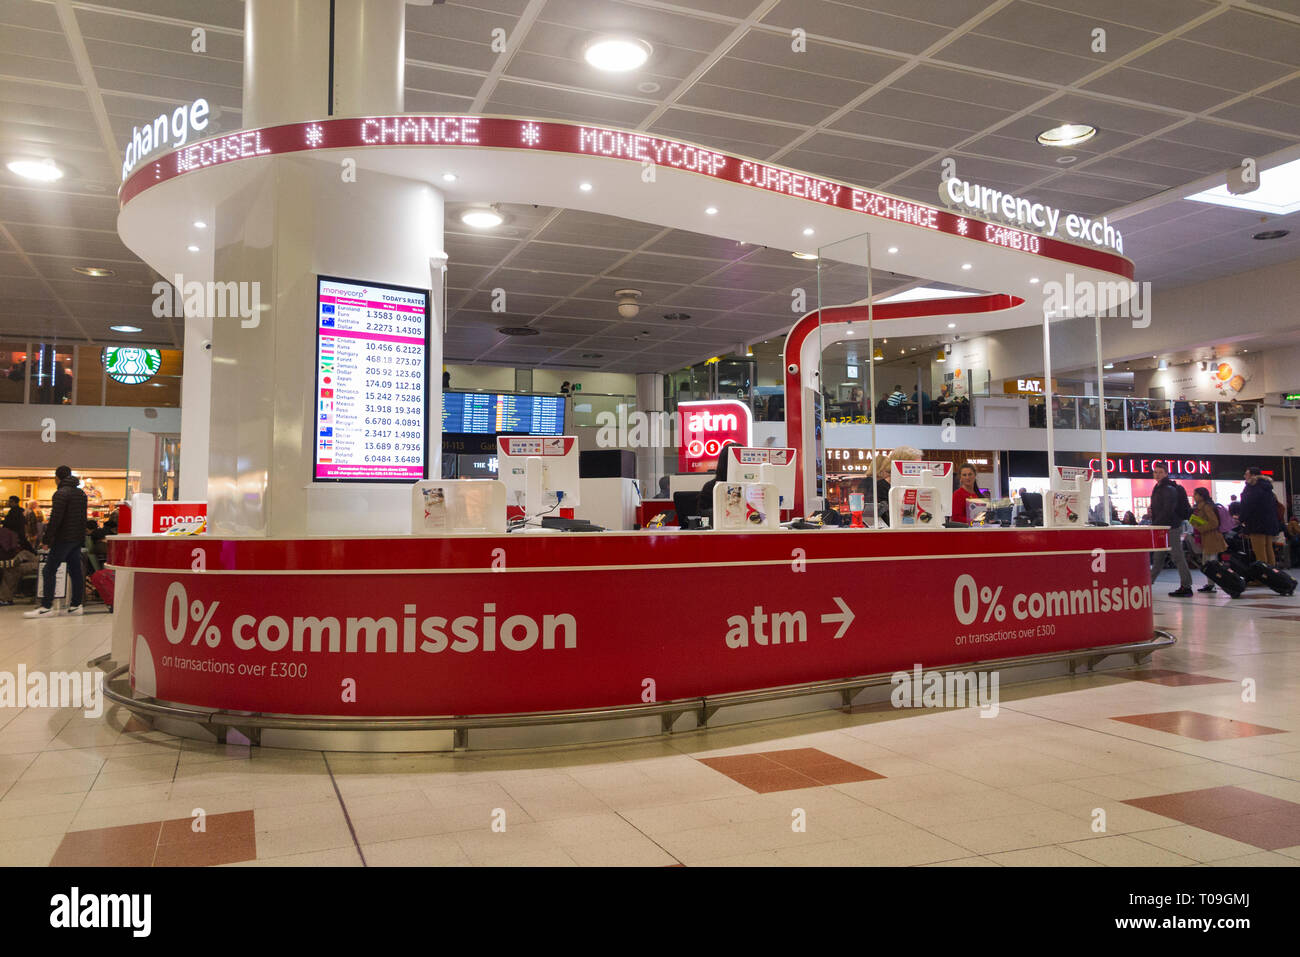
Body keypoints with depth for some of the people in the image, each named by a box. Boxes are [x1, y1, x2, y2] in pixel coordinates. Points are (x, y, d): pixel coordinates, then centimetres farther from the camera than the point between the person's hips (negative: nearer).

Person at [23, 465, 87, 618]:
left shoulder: (61, 493, -12)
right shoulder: (81, 493, 14)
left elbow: (55, 519, -17)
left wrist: (46, 539, -13)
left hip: (63, 539, -8)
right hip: (77, 539, 8)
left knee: (49, 571, -5)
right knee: (75, 572, 8)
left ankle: (46, 606, -7)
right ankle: (76, 605, 9)